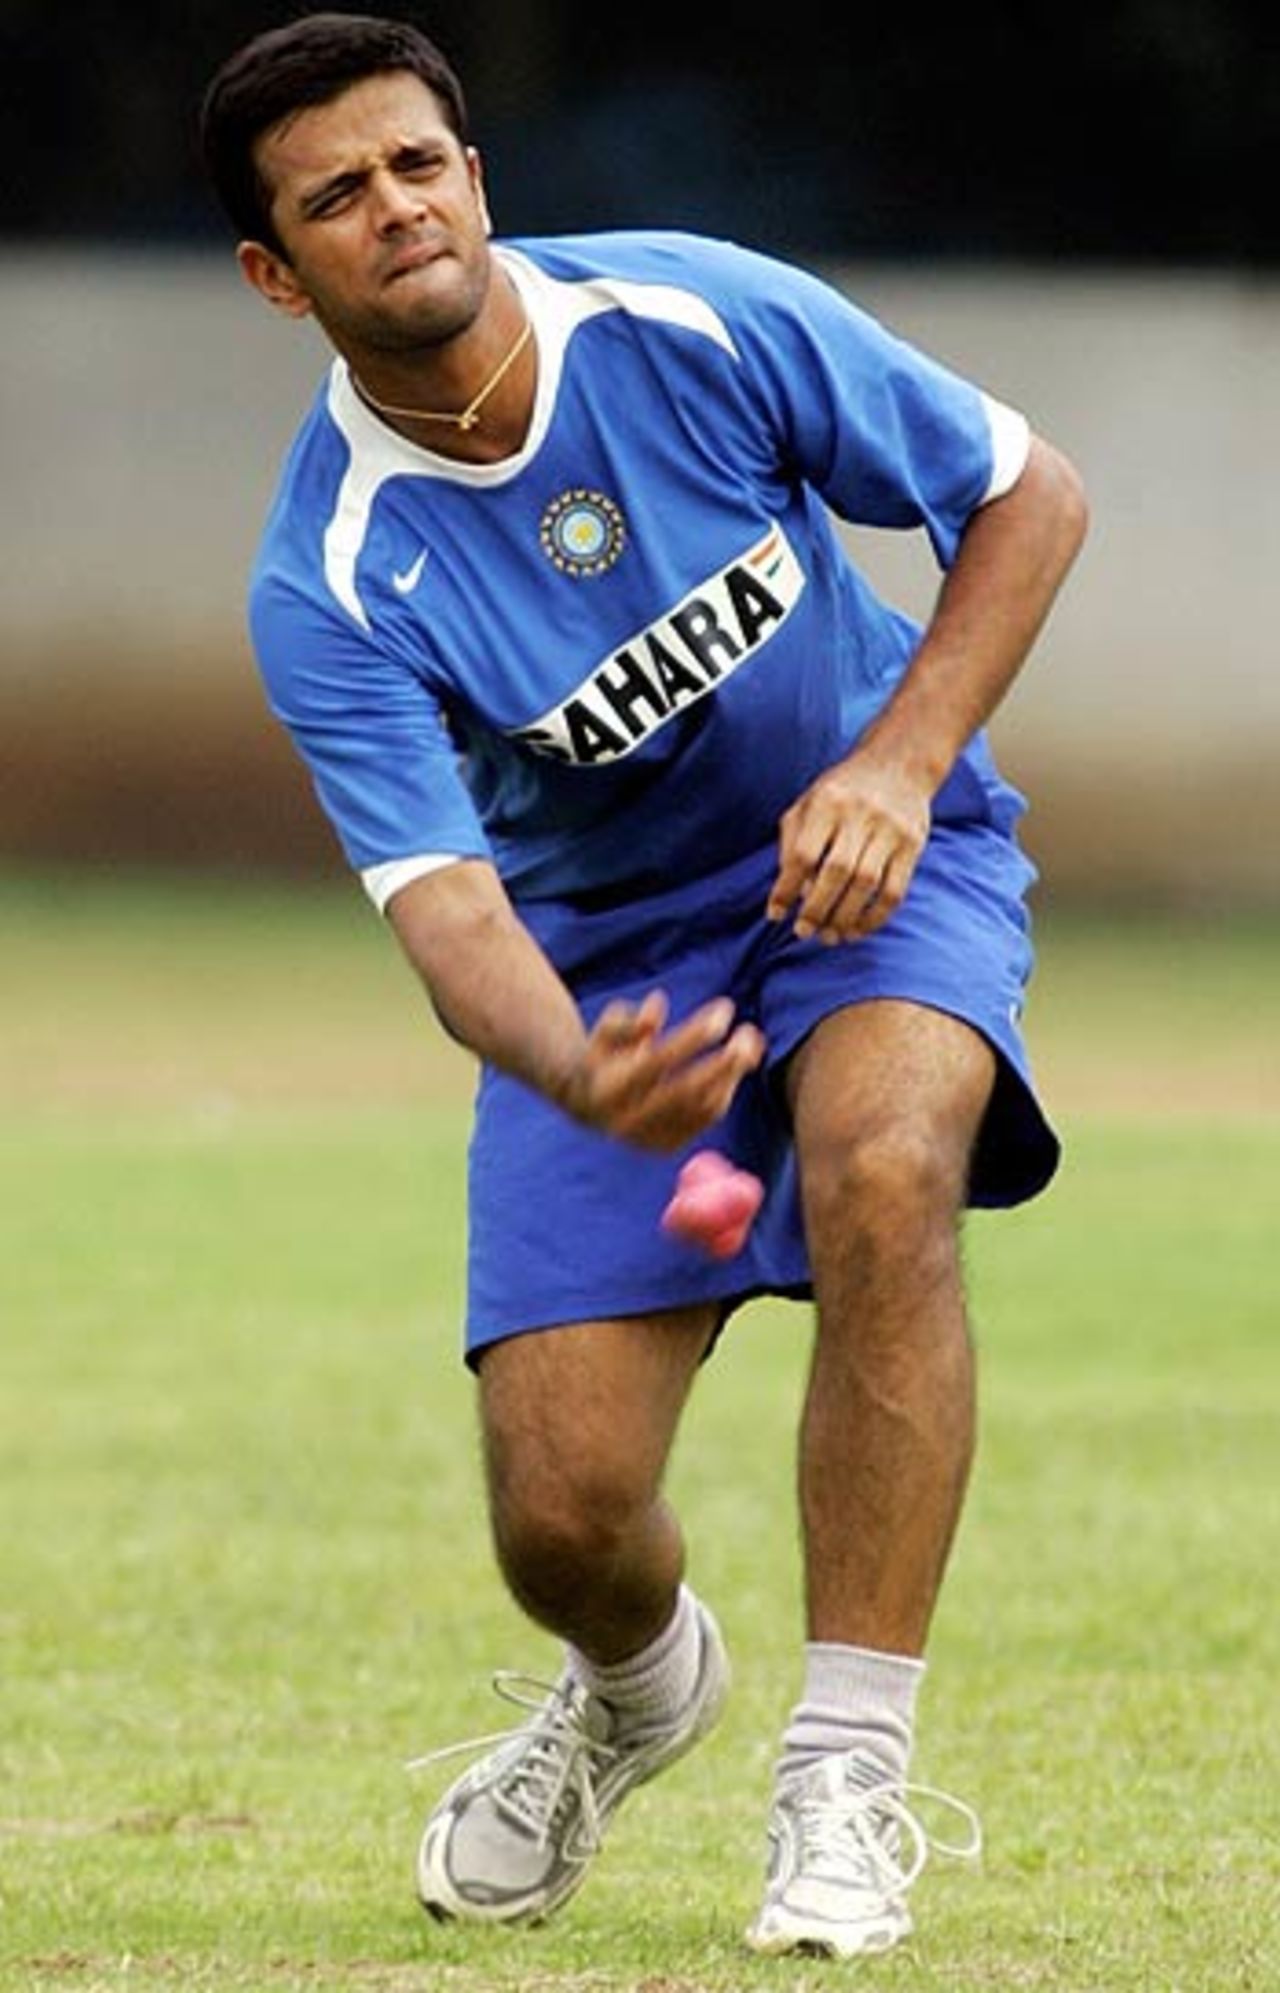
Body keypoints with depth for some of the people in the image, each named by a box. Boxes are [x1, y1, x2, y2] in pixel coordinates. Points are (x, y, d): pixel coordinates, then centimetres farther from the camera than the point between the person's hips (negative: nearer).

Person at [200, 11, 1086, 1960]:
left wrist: (899, 762, -21)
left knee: (880, 1174, -36)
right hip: (609, 955, 1)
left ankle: (848, 1785, -27)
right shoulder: (329, 589, -20)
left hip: (878, 858, -1)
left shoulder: (702, 320, -19)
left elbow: (1028, 493, -7)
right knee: (563, 1516, -8)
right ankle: (641, 1684, 34)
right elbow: (446, 905, -30)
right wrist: (579, 1073, -52)